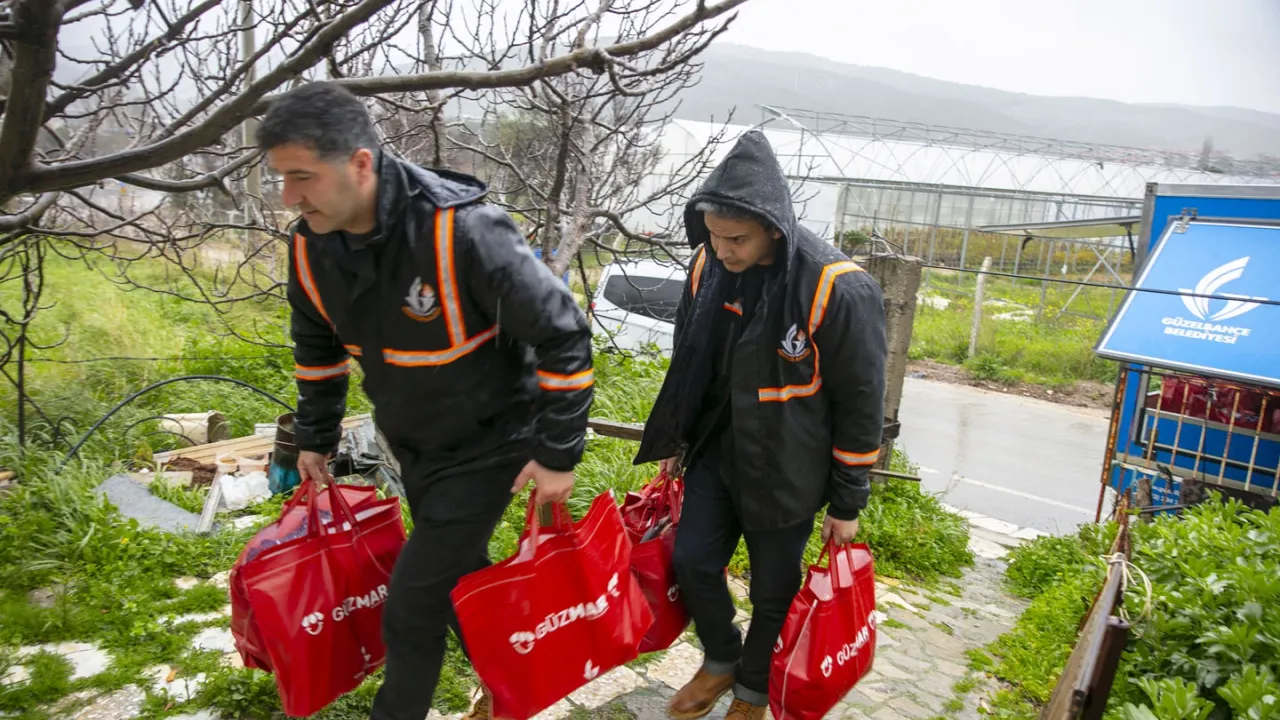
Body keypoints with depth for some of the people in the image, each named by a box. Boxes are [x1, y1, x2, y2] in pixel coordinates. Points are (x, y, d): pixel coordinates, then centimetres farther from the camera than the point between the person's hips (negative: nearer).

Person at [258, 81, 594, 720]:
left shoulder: (463, 232, -32)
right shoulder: (310, 246, -10)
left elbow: (564, 335, -25)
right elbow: (317, 347, 10)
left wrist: (559, 452, -21)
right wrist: (315, 438, 15)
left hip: (485, 445, -6)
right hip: (411, 444, 7)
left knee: (412, 606, -1)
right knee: (459, 572, 21)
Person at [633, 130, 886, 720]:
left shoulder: (838, 290, -24)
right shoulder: (709, 265, -7)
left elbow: (861, 403, -15)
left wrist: (846, 503, -8)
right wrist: (673, 442, 14)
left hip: (785, 473, -4)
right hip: (715, 453, 5)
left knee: (773, 593, 11)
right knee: (692, 562, 11)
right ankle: (720, 661, 40)